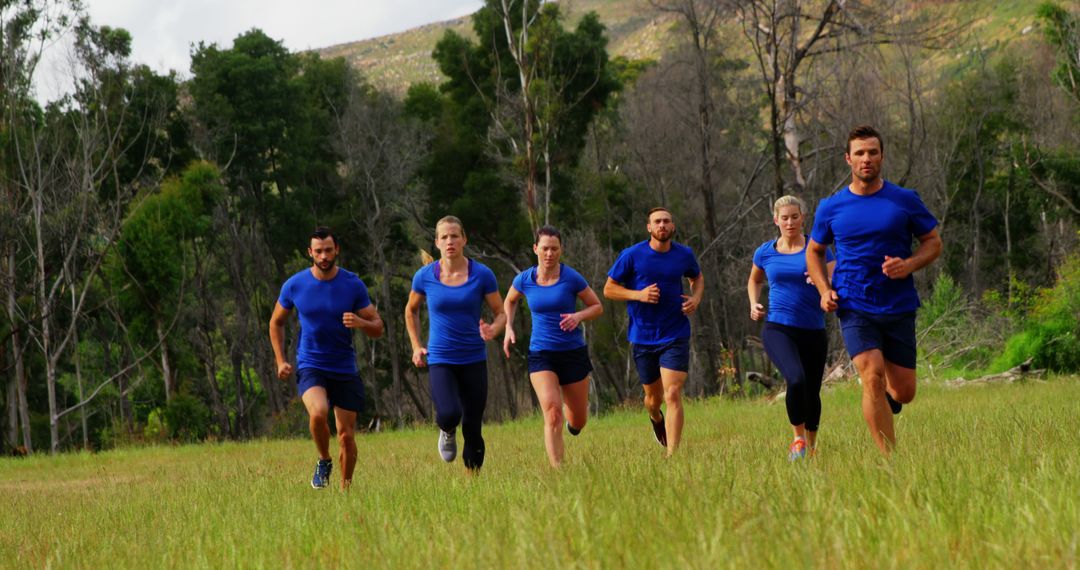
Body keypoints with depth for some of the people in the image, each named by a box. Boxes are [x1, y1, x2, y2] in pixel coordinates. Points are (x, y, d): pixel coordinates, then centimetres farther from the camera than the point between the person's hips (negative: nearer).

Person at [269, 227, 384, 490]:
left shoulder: (353, 285, -4)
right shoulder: (295, 285, -3)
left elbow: (378, 329, 0)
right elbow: (276, 322, 13)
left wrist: (360, 323, -22)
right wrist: (280, 360, 3)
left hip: (345, 369, 1)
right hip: (310, 367, -1)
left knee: (346, 436, 1)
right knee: (318, 413, -30)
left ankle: (345, 489, 21)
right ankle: (324, 462, -3)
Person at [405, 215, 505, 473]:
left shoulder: (482, 275, -4)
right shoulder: (425, 276, -1)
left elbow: (501, 313, 2)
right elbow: (411, 310, 17)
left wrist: (493, 330, -20)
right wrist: (416, 346, 9)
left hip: (474, 360, 1)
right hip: (440, 360, -1)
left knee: (473, 429, 1)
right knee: (449, 414, -24)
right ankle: (447, 433, 13)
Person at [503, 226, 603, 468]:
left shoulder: (572, 278, -9)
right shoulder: (524, 280, -2)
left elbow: (597, 307, 1)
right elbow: (510, 301, 20)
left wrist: (578, 316, -18)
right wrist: (508, 328, 5)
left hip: (573, 353, 0)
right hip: (541, 355, 0)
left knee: (578, 422, 12)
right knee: (552, 413, -22)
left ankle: (573, 418, 50)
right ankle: (557, 470, -19)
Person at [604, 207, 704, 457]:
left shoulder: (684, 255, 0)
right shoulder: (632, 255, -7)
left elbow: (698, 277, 21)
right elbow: (609, 289, -2)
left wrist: (696, 298, 0)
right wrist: (639, 295, -18)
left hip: (676, 335, 0)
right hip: (643, 338, 0)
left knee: (673, 394, -15)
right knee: (653, 397, 14)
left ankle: (672, 455, -14)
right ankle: (656, 418, 52)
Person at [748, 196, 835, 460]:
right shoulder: (765, 252, 7)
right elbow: (754, 280, 27)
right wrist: (754, 304, 9)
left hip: (813, 331, 1)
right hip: (778, 329, -1)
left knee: (812, 392, 8)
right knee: (796, 380, -26)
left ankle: (811, 446, 32)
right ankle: (798, 437, -7)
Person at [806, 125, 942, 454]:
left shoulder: (905, 201, 2)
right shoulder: (831, 208, 3)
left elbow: (933, 242, 9)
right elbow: (814, 251, 17)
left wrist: (909, 265, -12)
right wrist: (824, 290, 0)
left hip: (899, 307, 1)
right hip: (854, 308, -1)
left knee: (904, 392, 3)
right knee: (873, 376, -20)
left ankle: (884, 400, 41)